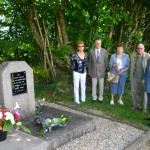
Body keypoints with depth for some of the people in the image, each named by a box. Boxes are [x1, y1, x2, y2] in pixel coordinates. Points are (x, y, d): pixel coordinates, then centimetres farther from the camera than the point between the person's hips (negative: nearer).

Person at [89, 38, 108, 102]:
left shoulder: (104, 51, -7)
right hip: (93, 71, 1)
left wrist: (106, 71, 1)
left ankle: (100, 97, 26)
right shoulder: (91, 51, -4)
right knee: (94, 85, 10)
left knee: (101, 85, 9)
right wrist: (89, 71, 5)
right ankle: (94, 97, 26)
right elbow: (90, 61, 3)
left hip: (101, 71, -1)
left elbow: (106, 62, 0)